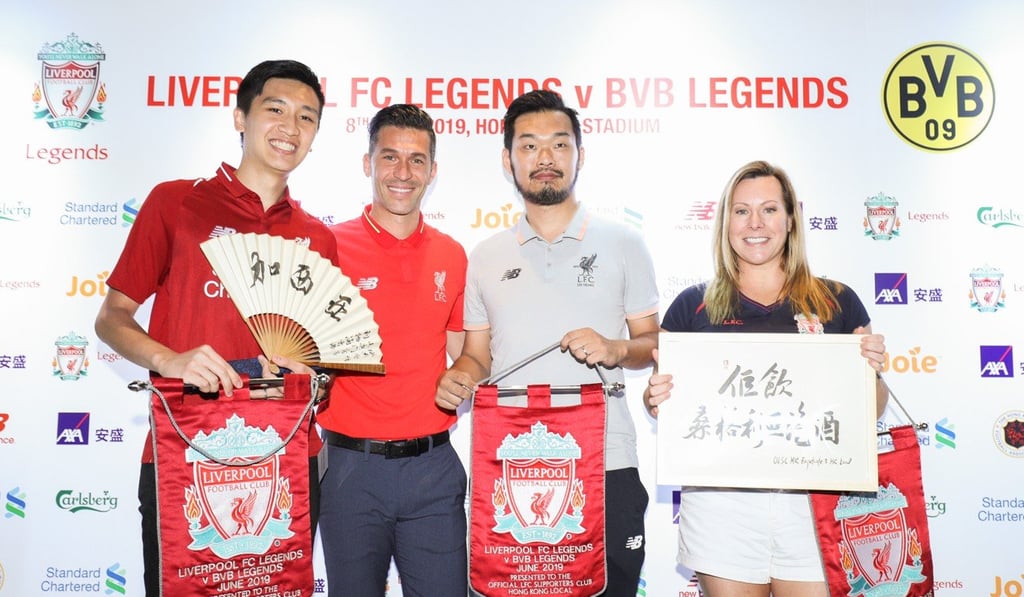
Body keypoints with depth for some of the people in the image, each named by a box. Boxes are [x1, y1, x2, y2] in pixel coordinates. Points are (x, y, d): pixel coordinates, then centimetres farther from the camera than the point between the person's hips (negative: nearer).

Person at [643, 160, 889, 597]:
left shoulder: (837, 302, 6)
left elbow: (871, 410, 11)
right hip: (722, 499, 0)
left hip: (813, 499, 1)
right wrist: (656, 398, -14)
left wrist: (871, 370, -9)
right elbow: (666, 405, 8)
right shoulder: (694, 305, 3)